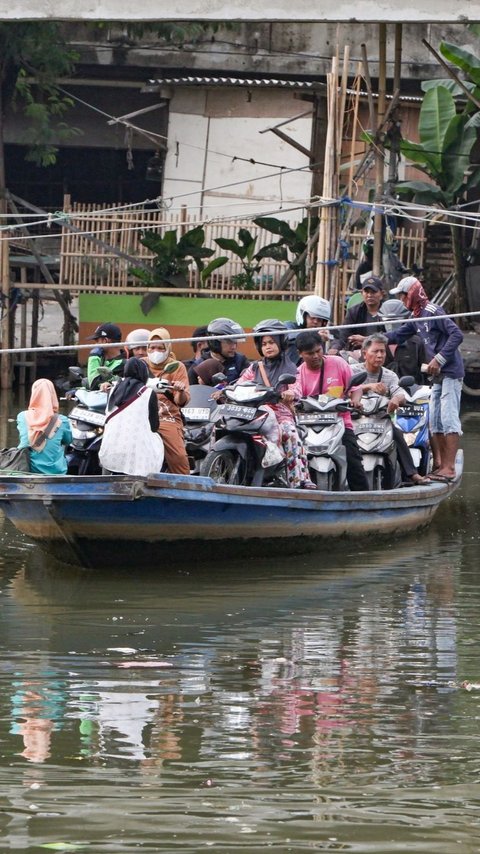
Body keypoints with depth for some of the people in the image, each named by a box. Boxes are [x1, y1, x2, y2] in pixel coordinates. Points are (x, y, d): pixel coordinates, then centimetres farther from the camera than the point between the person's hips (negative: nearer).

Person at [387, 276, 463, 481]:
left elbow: (456, 335, -19)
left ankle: (449, 468, -15)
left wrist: (439, 359, -21)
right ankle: (439, 464, 15)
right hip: (438, 375, 10)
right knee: (434, 422, 10)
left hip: (450, 372, -10)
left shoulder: (433, 312, -13)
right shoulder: (416, 318, 15)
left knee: (449, 418, -12)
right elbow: (398, 335, 24)